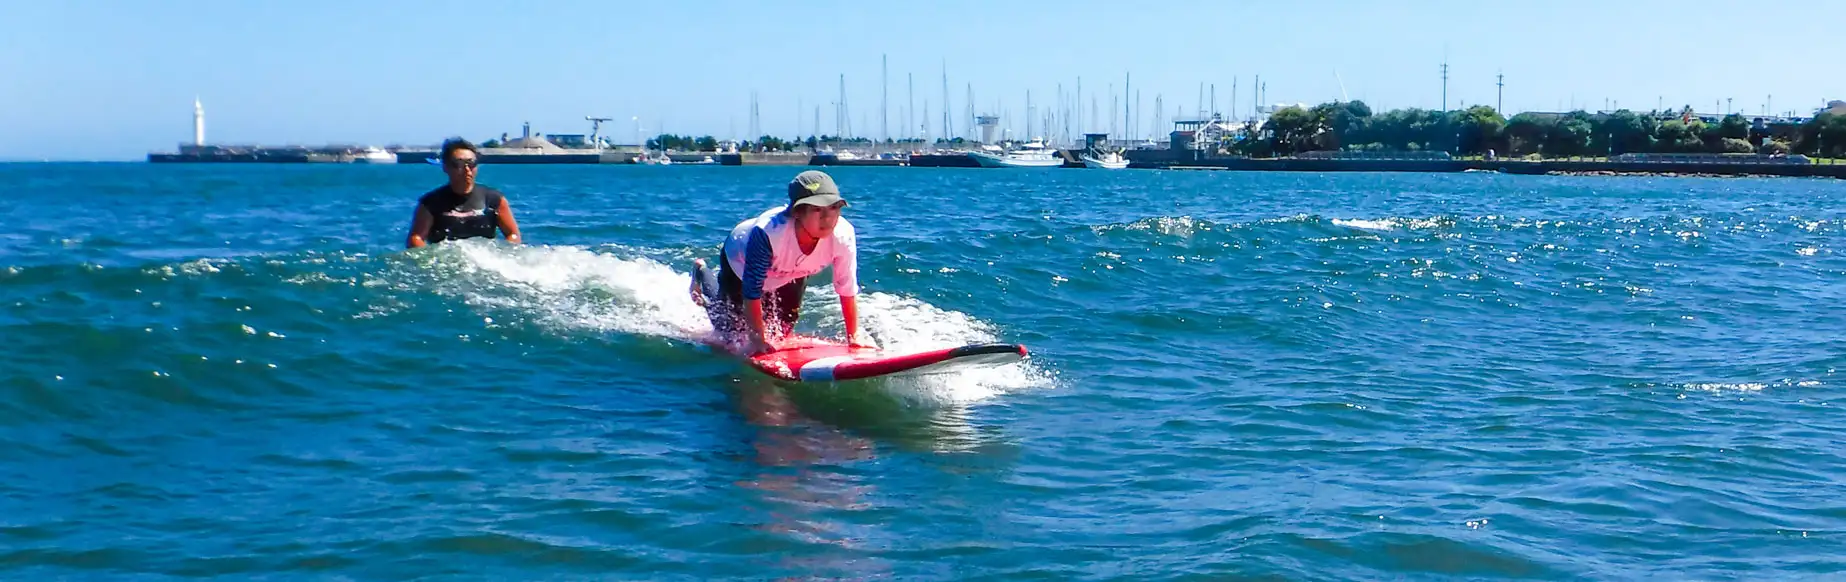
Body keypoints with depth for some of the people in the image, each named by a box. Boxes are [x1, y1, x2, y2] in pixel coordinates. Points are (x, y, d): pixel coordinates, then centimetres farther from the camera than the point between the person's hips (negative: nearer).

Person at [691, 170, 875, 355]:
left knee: (780, 332, 19)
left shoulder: (843, 236, -39)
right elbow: (752, 292, -39)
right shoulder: (767, 233, -49)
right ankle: (701, 272, 37)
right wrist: (758, 339, -34)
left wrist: (854, 335, -21)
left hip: (792, 274, 4)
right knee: (732, 333, 13)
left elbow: (848, 289, -25)